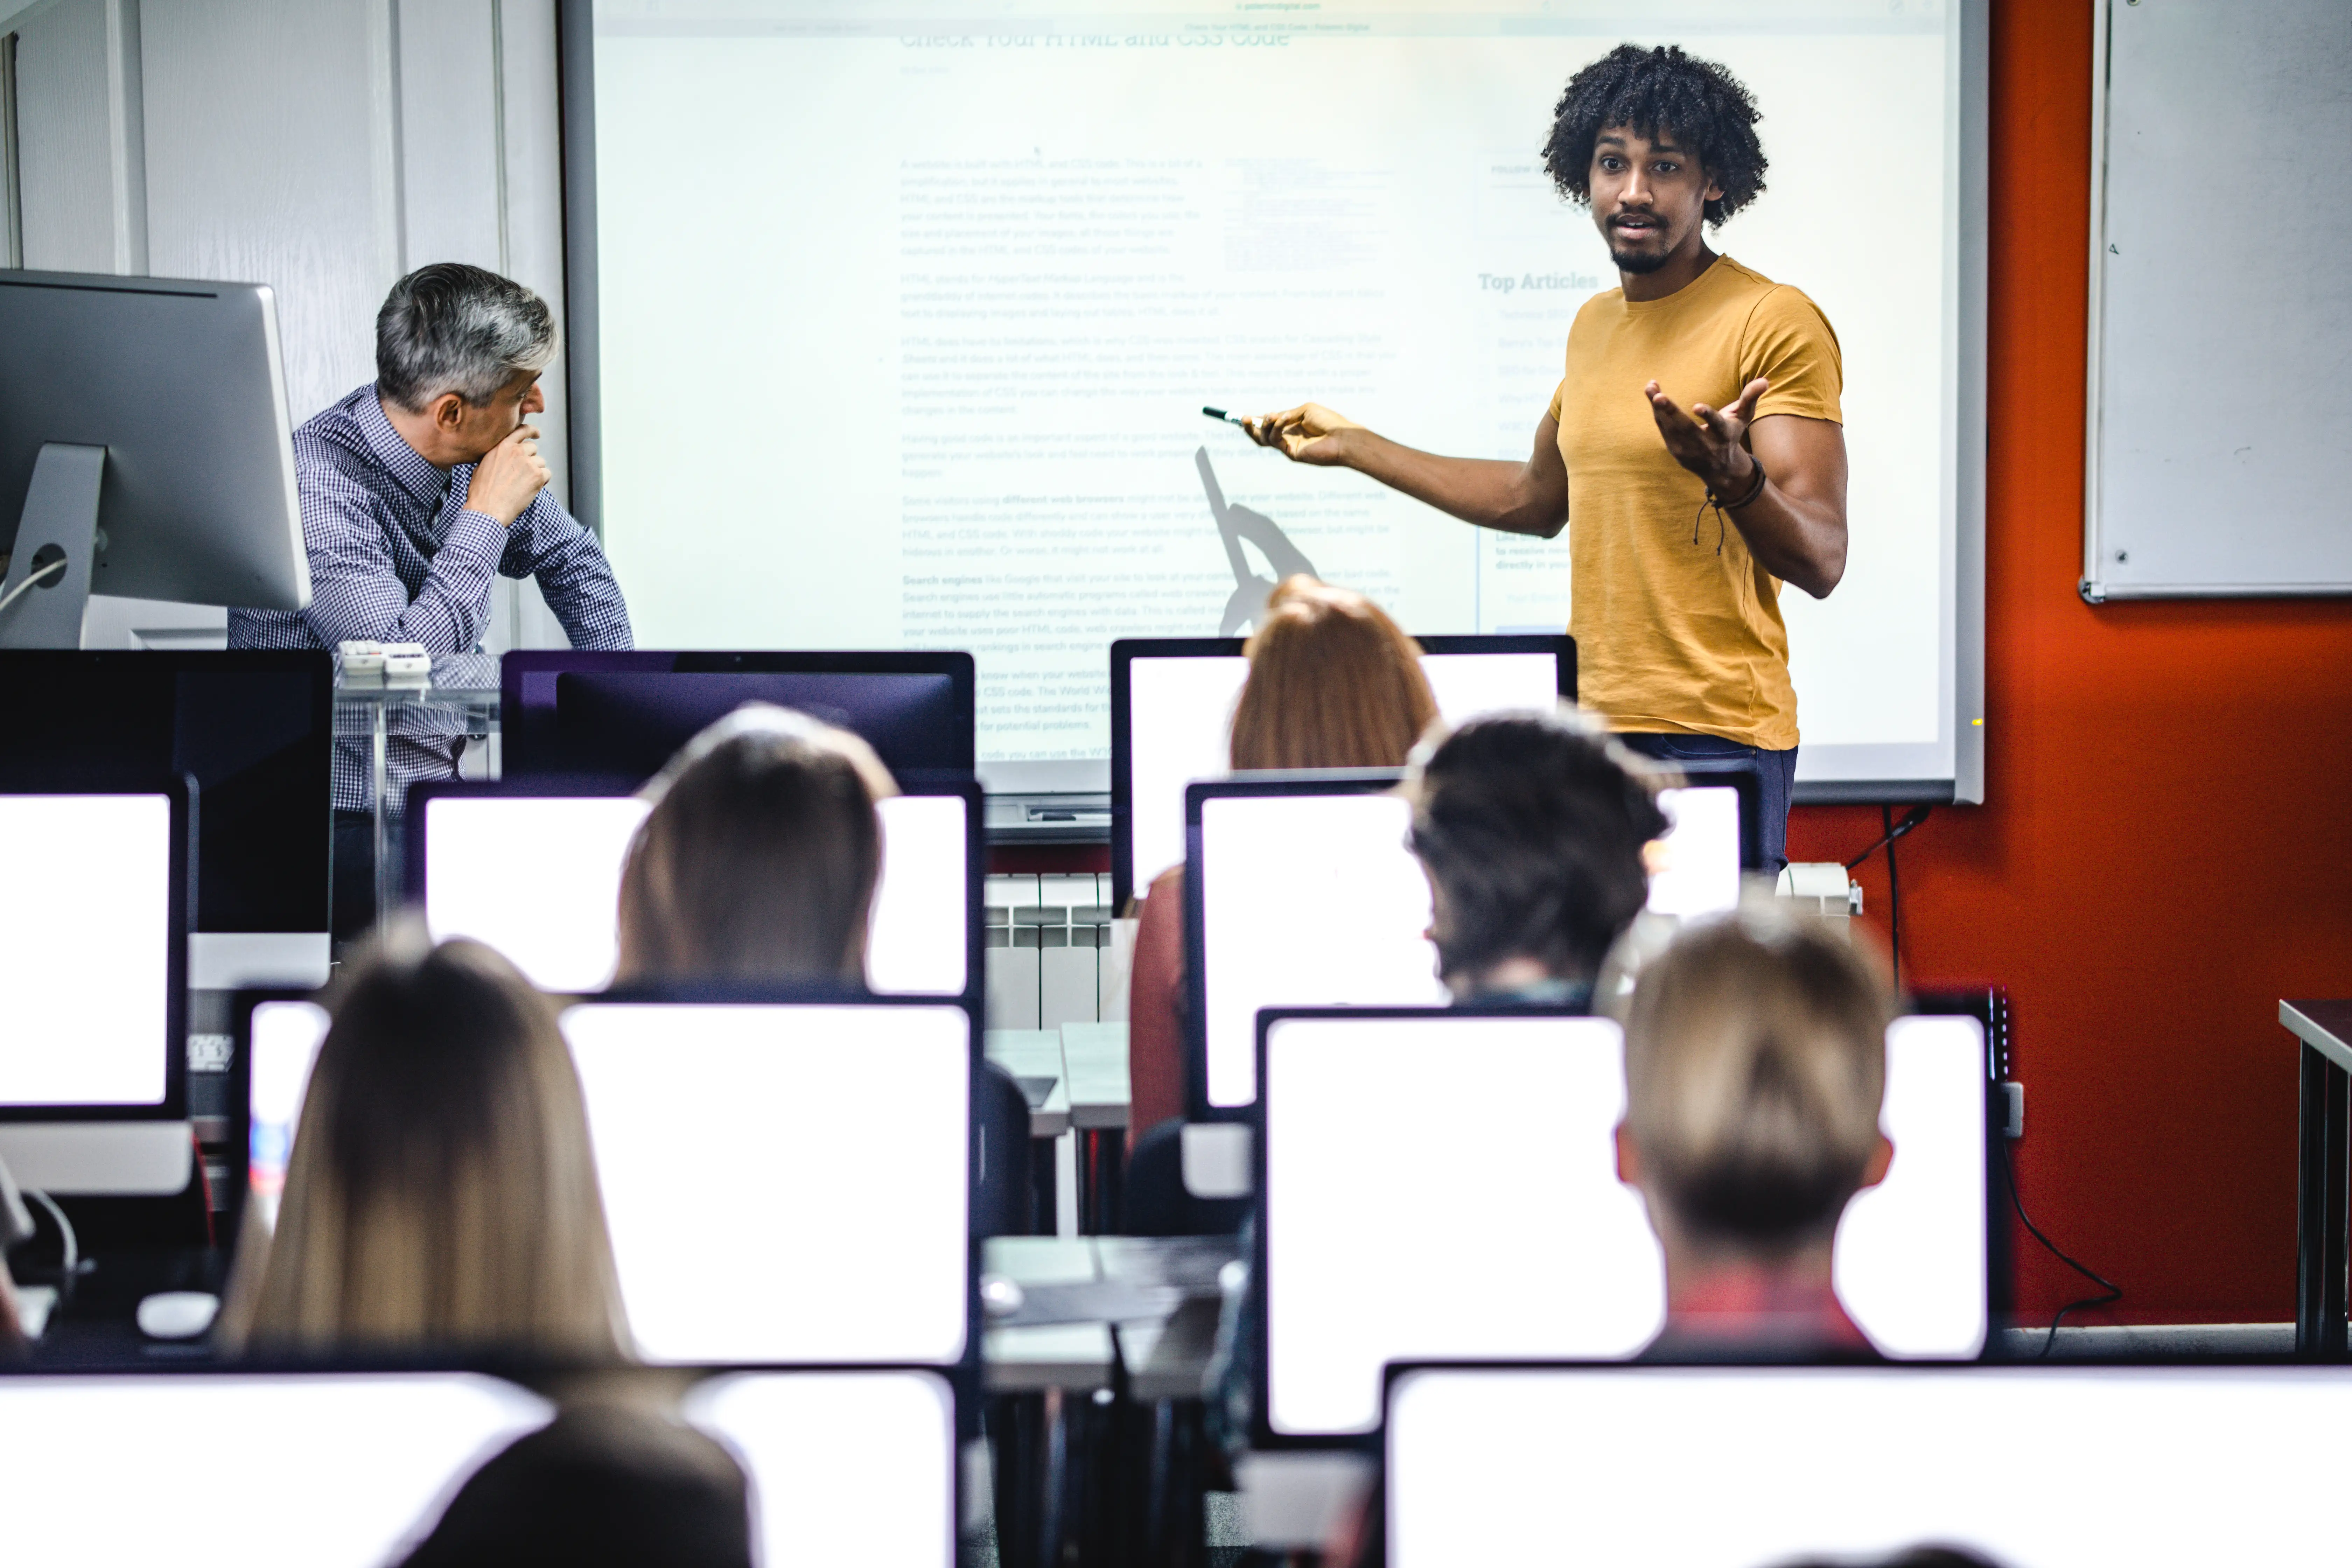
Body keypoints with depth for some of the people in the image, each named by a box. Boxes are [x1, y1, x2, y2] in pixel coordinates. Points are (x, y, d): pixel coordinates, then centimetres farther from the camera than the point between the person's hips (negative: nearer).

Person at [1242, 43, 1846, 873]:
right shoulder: (1596, 324, 16)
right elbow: (1536, 499, 30)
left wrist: (1733, 477, -35)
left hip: (1714, 741, -7)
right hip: (1587, 726, 7)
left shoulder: (1775, 323, -9)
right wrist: (1353, 446, 33)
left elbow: (1821, 562, -15)